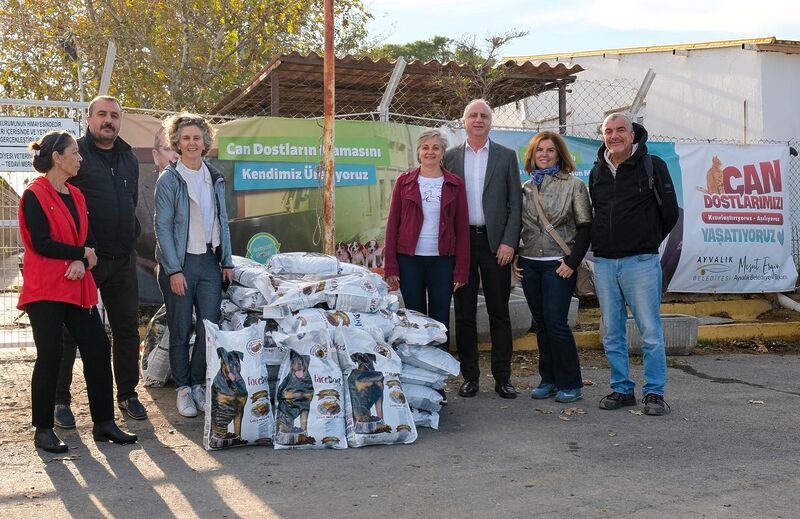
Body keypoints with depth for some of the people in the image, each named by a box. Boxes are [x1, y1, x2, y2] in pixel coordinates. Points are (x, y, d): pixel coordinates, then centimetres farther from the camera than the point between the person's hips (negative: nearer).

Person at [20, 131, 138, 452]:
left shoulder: (76, 195, 15)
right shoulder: (35, 196, -7)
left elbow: (89, 240, 10)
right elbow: (41, 244, -16)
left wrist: (81, 263, -10)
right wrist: (82, 253, -8)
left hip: (78, 288, 7)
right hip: (45, 290, -7)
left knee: (98, 351, 4)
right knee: (50, 357, -1)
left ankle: (103, 423, 13)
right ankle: (43, 430, 12)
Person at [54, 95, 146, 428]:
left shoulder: (129, 158, 14)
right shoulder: (74, 153, -5)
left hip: (122, 258, 6)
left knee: (127, 327, 10)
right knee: (69, 330, 3)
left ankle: (127, 394, 23)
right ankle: (60, 400, 13)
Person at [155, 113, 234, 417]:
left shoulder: (215, 178, 10)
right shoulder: (169, 179, -5)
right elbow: (162, 227, -9)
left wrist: (227, 261, 9)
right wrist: (174, 270, -14)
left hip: (210, 261, 4)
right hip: (180, 262, -4)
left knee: (210, 327, 1)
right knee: (181, 330, 4)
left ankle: (199, 383, 17)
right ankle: (183, 388, 17)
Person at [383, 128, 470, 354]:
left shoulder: (455, 185, 4)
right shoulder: (404, 182, 5)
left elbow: (462, 228, 3)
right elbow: (393, 224, 4)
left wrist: (461, 270, -3)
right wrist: (390, 266, -2)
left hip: (443, 261, 0)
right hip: (409, 259, 0)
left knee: (440, 319, 5)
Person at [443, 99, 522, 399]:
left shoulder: (506, 157, 6)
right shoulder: (451, 158, 9)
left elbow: (515, 203, 3)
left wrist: (509, 242, -7)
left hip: (495, 243, -1)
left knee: (499, 313, 4)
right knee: (464, 314, 5)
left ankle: (503, 377, 12)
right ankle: (469, 377, 14)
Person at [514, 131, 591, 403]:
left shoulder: (574, 185, 0)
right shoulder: (525, 188, 12)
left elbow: (585, 227, -3)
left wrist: (572, 262, -12)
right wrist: (513, 259, 7)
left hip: (559, 265, -5)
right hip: (529, 264, 5)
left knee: (556, 322, -9)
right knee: (541, 324, 9)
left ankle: (570, 384, 3)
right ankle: (549, 380, 18)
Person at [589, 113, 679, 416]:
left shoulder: (652, 166, -2)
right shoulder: (597, 172, 11)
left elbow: (670, 212, 4)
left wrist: (648, 241, 11)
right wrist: (602, 243, 14)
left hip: (641, 262, -4)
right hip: (604, 263, 5)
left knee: (650, 331, -2)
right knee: (612, 333, 9)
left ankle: (654, 393, 8)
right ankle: (621, 389, 19)